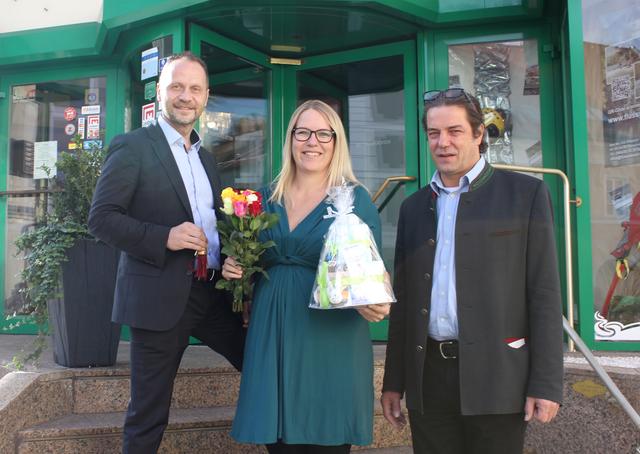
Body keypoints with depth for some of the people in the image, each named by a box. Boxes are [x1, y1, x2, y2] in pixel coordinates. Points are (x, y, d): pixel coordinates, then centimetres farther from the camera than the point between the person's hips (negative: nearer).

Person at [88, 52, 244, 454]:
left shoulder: (206, 157, 16)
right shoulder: (132, 147, -5)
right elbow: (101, 218, -11)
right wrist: (164, 237, -24)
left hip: (213, 292, 6)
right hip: (160, 297, -6)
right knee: (148, 414, 5)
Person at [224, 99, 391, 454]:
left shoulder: (355, 198, -1)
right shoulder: (268, 198, 11)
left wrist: (373, 303, -23)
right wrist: (234, 269, 0)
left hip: (330, 343, -3)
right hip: (272, 339, 4)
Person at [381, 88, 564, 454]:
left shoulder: (526, 193, 1)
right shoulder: (414, 207, 13)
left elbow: (545, 293, -4)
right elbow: (404, 299, 14)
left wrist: (546, 383, -9)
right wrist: (394, 381, 12)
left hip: (495, 377, -3)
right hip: (429, 378, 4)